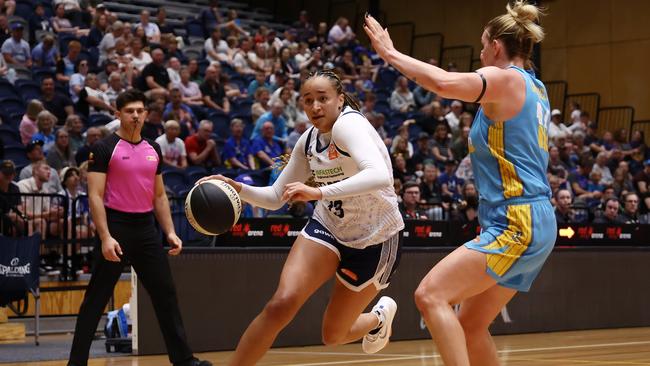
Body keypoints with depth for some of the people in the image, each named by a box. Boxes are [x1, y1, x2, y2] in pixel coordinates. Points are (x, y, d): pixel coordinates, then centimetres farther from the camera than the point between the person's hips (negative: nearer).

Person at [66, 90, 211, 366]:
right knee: (96, 299, -2)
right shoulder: (105, 148, -6)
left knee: (166, 294, 7)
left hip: (146, 228, 6)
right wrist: (105, 237, -20)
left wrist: (170, 232, 8)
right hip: (117, 227, -6)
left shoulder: (153, 149, 12)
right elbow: (95, 196, -11)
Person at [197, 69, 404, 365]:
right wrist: (238, 189, -13)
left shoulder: (348, 124, -24)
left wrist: (319, 192, -51)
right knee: (281, 303, -20)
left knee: (333, 335, 8)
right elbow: (275, 197, 6)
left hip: (374, 239, -5)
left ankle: (380, 316, 42)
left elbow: (380, 176, -43)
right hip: (328, 227, 5)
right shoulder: (308, 140, -2)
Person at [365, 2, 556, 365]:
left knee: (431, 295, -18)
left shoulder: (506, 79, -9)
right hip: (536, 225, 10)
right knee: (470, 327, 13)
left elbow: (445, 83, -27)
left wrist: (391, 53, -15)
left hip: (516, 225, -10)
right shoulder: (535, 88, 17)